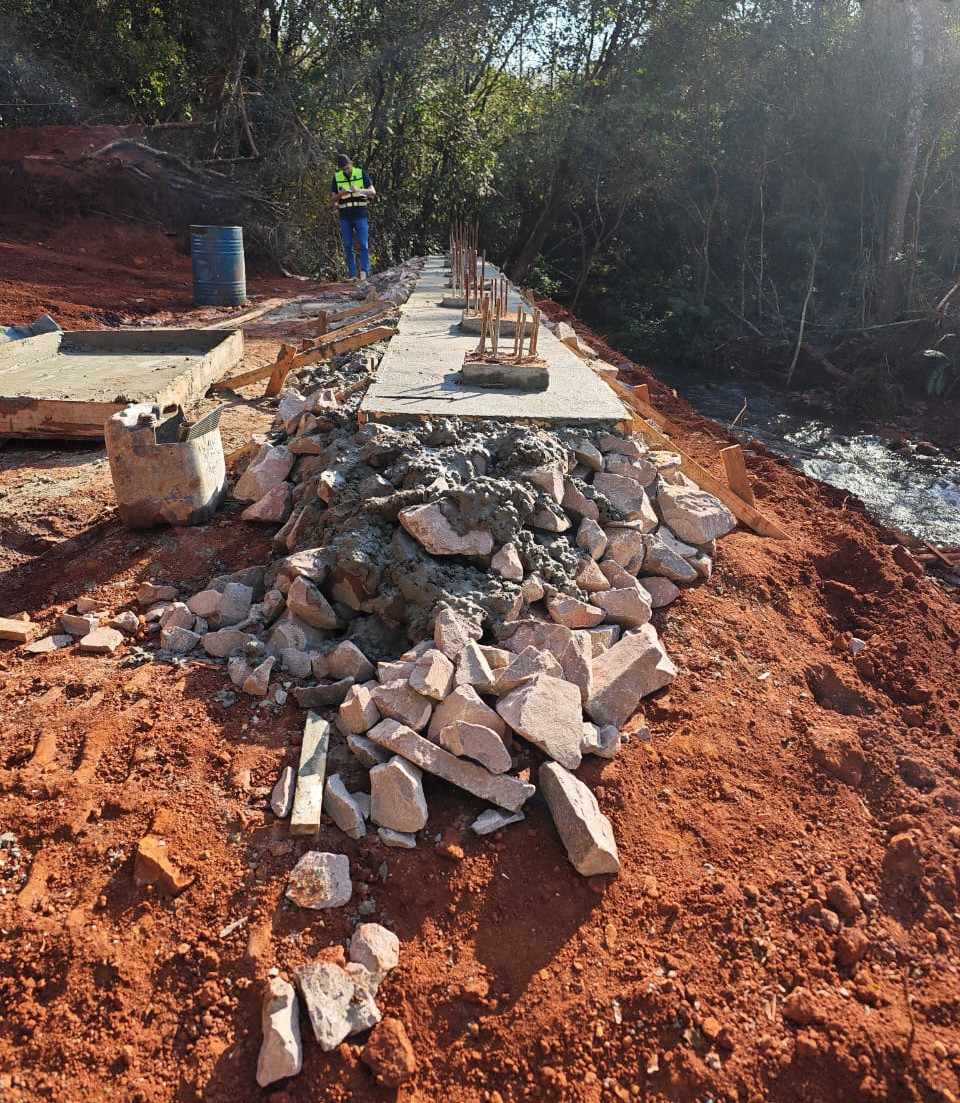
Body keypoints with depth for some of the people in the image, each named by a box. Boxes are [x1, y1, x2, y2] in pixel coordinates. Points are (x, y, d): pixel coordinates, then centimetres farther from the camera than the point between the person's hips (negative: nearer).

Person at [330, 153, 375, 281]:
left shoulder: (361, 173, 1)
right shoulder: (336, 177, 5)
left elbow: (373, 192, -1)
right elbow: (333, 198, 8)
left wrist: (359, 190, -18)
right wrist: (341, 193, -14)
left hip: (360, 214, -2)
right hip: (345, 217, 2)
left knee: (363, 245, -7)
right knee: (348, 246, 1)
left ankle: (364, 273, -4)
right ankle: (353, 274, 4)